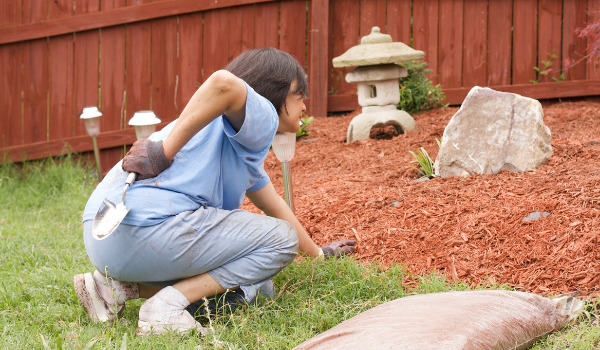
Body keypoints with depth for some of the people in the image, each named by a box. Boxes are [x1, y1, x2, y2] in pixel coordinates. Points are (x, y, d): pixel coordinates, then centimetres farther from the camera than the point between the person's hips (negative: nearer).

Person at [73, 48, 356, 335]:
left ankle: (119, 287, 7)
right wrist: (165, 150, -21)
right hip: (149, 224, -10)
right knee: (281, 237, -1)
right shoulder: (262, 116, 0)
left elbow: (274, 205, 45)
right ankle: (168, 304, -12)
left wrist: (317, 252, 56)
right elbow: (224, 83, -25)